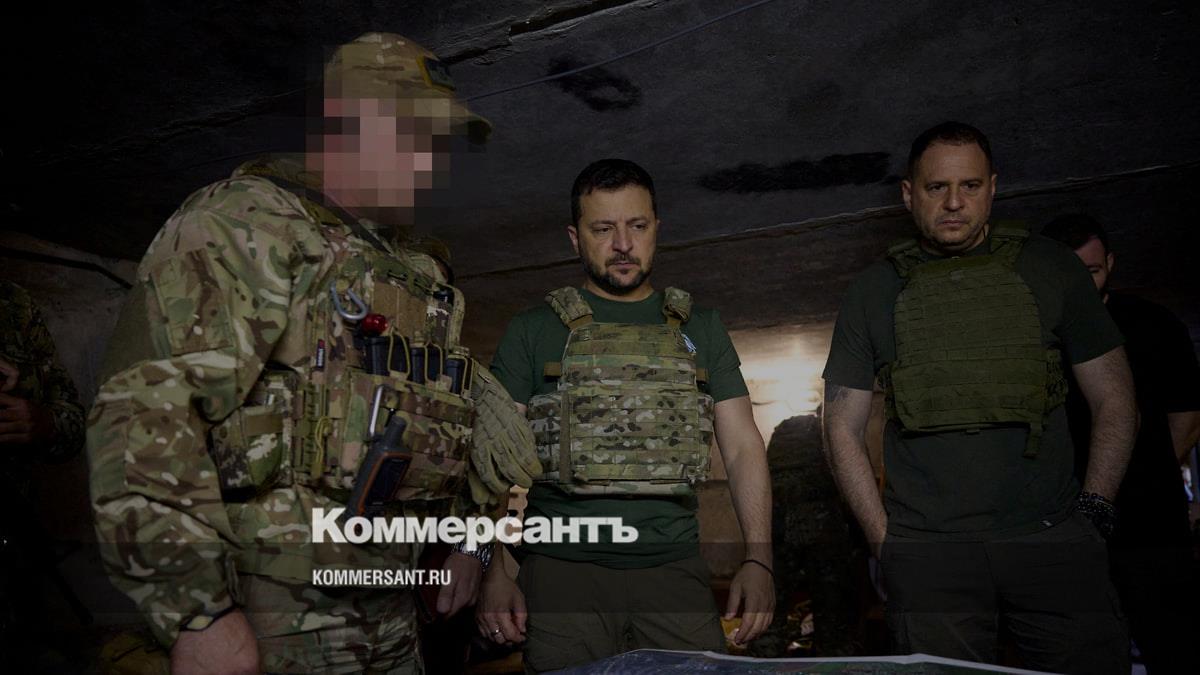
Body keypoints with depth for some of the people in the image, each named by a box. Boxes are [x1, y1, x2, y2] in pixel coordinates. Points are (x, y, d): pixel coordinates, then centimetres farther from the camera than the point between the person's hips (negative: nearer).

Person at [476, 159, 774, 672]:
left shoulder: (700, 331, 12)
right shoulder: (533, 331, 6)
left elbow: (743, 446, 8)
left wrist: (758, 560, -3)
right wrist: (495, 572, -8)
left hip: (675, 570, 2)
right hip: (564, 568, -1)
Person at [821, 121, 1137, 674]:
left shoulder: (1049, 268, 8)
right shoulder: (874, 292, 7)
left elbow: (1114, 399, 12)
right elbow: (843, 428, 7)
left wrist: (1093, 509, 1)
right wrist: (886, 541, 0)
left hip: (1052, 543, 1)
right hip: (927, 553, 0)